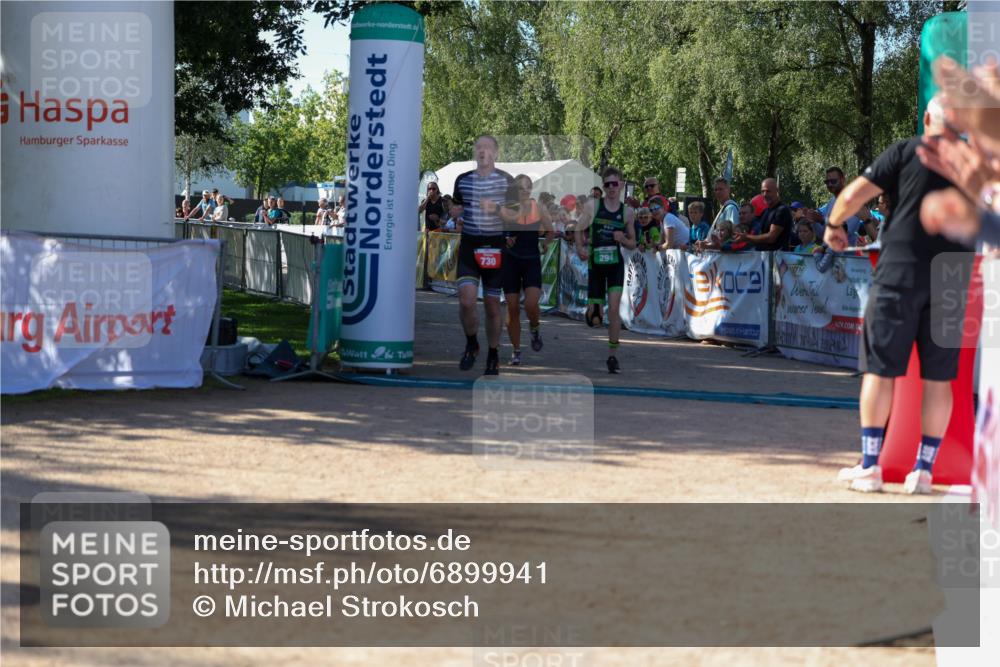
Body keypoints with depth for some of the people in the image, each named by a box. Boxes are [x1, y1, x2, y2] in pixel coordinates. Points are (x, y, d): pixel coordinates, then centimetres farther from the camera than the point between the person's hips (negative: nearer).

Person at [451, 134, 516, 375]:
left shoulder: (506, 180, -1)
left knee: (492, 305, 5)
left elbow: (514, 218, -5)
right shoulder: (463, 180, 7)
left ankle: (493, 356, 22)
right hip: (469, 245, 1)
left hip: (494, 246, -1)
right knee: (466, 301, -15)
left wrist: (496, 208, -19)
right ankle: (471, 344, 10)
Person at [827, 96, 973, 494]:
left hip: (899, 271, -2)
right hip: (952, 278, 2)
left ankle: (869, 466, 2)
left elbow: (852, 196, -4)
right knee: (938, 378, 7)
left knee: (879, 369, 3)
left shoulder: (906, 151, 0)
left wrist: (834, 225, 14)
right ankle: (924, 471, 8)